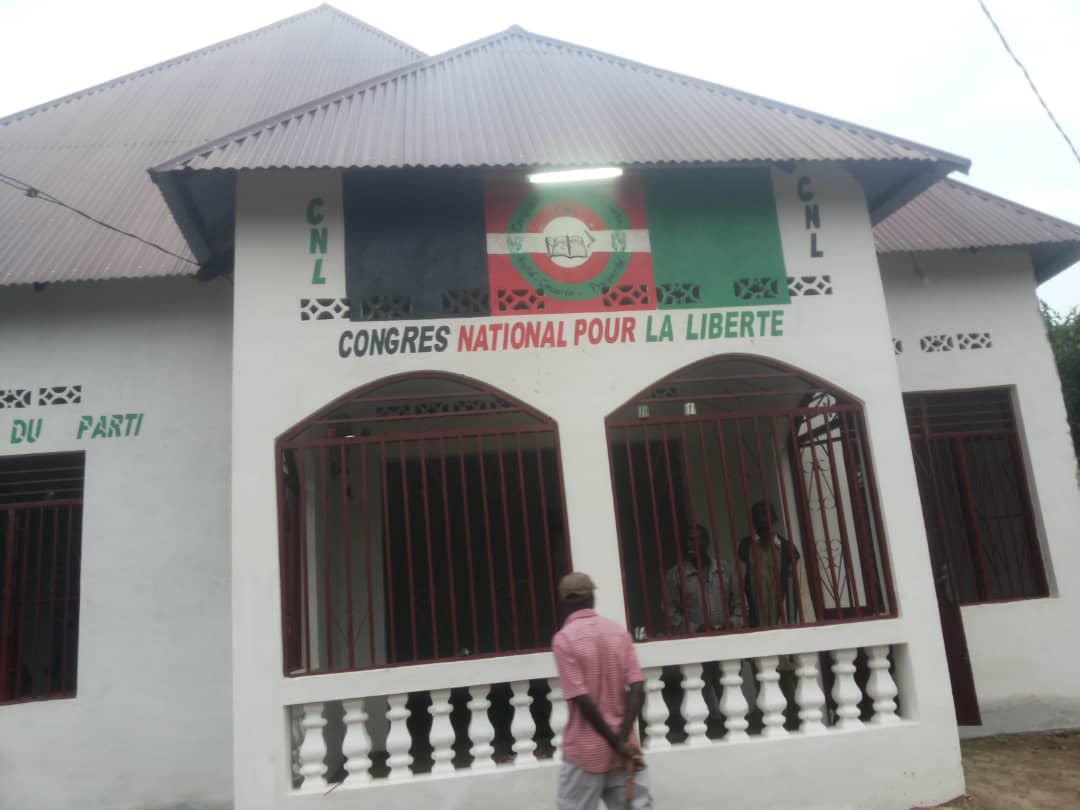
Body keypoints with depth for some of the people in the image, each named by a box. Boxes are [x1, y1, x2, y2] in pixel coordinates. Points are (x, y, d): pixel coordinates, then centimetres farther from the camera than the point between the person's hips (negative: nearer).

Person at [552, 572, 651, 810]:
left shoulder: (563, 639, -12)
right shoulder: (619, 632, 2)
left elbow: (583, 701, -17)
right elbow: (637, 690, -6)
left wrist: (617, 745, -11)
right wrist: (622, 740, -10)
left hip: (586, 751, -4)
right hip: (623, 747, 4)